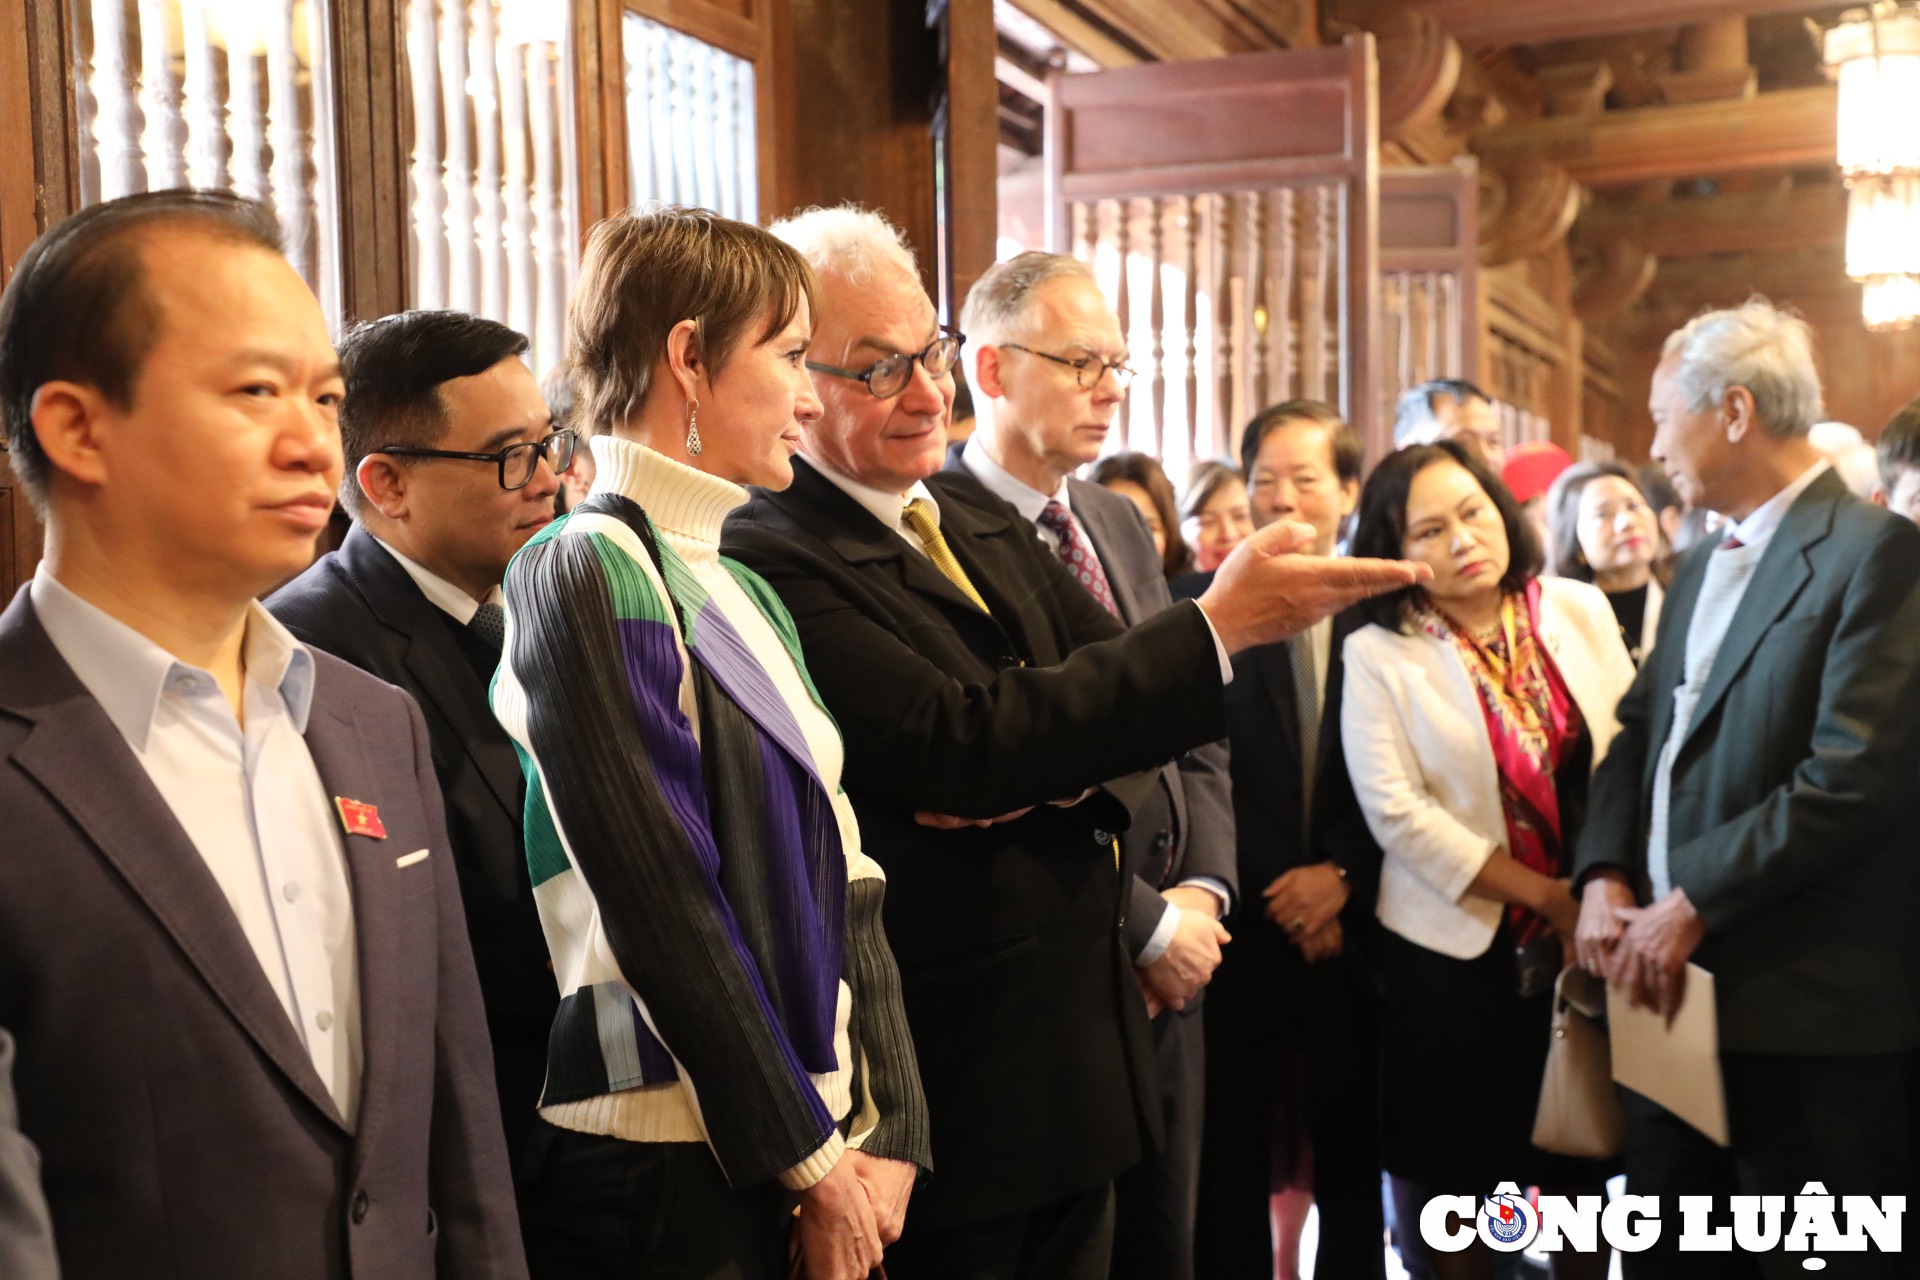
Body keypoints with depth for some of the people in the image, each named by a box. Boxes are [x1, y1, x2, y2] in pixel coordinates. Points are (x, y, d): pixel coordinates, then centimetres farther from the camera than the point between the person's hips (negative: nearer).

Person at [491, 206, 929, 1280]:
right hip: (671, 1175, -7)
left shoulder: (745, 592, 11)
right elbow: (663, 910, -16)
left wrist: (889, 1130, 0)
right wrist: (812, 1157, -10)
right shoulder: (585, 574, -13)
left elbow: (841, 874, 6)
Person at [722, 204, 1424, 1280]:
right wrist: (1216, 626, -27)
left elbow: (1126, 700, 7)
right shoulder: (774, 562, -17)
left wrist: (1059, 774, -16)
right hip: (950, 1064, -7)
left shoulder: (977, 513, 8)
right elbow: (964, 738, -26)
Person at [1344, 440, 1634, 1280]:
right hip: (1454, 948, -3)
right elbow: (1399, 815, -13)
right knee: (1455, 1178, 9)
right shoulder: (1378, 655, -8)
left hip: (1586, 936, 3)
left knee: (1581, 1164, 13)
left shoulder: (1580, 611, 2)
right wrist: (1548, 895, -13)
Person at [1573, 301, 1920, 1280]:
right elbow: (1639, 734, 12)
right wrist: (1605, 877, -4)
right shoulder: (1701, 566, 16)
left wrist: (1692, 904, -16)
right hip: (1676, 987, 8)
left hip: (1806, 1014, -7)